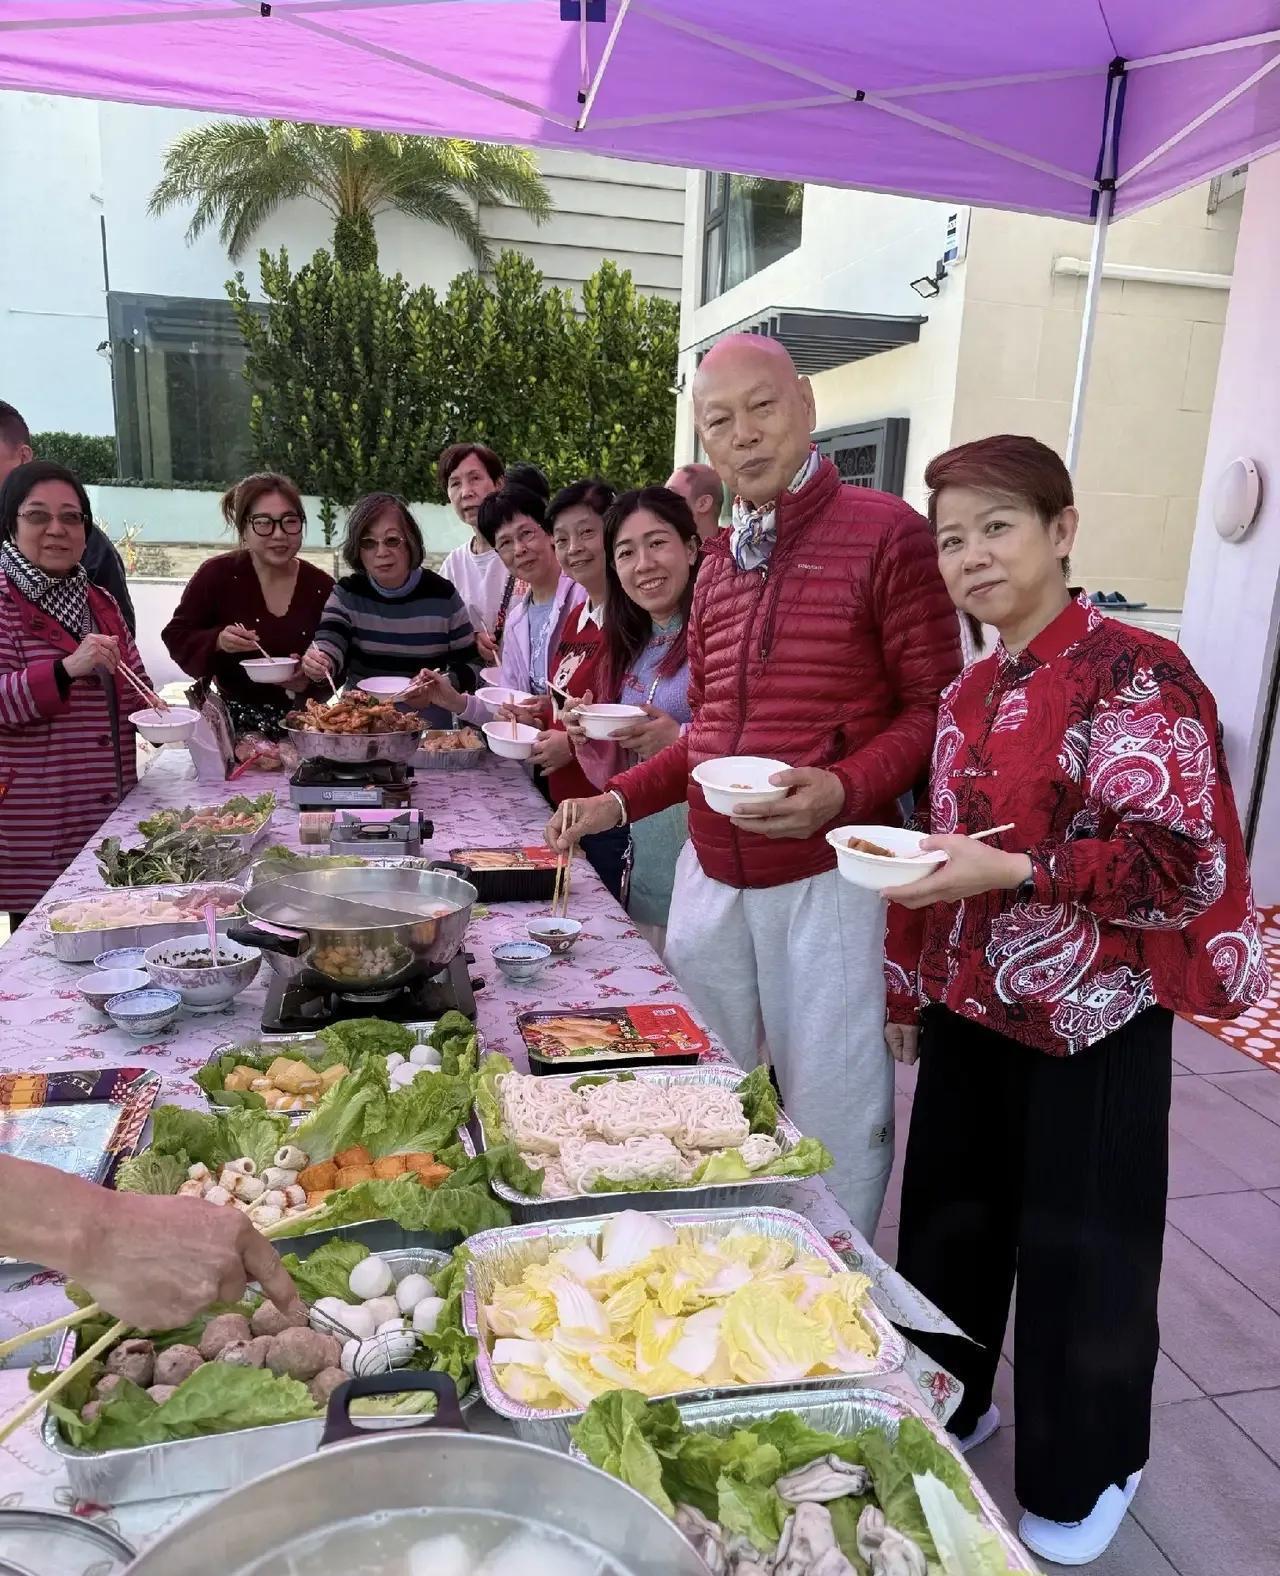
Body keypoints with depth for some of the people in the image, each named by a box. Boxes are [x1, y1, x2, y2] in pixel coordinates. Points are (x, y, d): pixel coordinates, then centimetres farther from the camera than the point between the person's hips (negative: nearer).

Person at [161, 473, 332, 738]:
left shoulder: (322, 587, 0)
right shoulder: (217, 574, -5)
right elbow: (176, 636, 2)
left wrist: (309, 681, -14)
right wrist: (217, 641, -16)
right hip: (230, 720, -2)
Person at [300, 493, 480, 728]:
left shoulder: (442, 594, 1)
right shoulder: (347, 593, 5)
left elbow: (470, 665, 5)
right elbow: (329, 649, -10)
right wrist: (317, 665, -32)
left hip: (429, 727, -4)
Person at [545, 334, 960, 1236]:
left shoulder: (885, 534, -7)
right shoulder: (719, 560, 14)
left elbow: (933, 711, -8)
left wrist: (842, 789, -24)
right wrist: (619, 801, 8)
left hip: (826, 875, -6)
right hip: (711, 872, 7)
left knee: (830, 1119, 4)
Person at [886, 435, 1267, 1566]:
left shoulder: (1136, 673, -16)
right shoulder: (970, 694, 7)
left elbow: (1183, 862, -19)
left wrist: (1011, 870, -26)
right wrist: (910, 983, 17)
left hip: (1090, 1024, -6)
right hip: (969, 1010, 7)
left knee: (1079, 1254, 10)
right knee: (948, 1219, 18)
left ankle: (1084, 1476, 35)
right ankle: (946, 1404, 43)